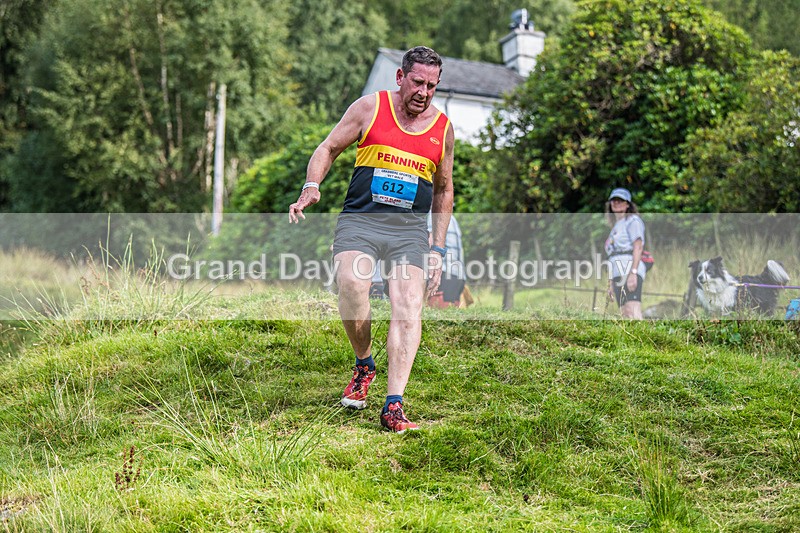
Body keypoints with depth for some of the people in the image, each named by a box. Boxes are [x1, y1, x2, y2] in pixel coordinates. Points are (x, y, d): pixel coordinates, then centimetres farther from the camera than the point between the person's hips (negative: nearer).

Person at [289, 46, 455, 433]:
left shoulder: (443, 129, 13)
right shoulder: (370, 107, 6)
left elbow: (444, 190, 23)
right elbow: (329, 148, 12)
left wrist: (438, 248, 15)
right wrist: (311, 187, -9)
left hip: (410, 230, 2)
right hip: (359, 220, -2)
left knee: (409, 307, -18)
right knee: (351, 284, -28)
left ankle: (393, 406, -21)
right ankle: (363, 364, 0)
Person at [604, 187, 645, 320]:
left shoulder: (632, 220, 4)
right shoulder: (616, 227, 29)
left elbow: (638, 246, -10)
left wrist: (633, 273, -22)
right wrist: (611, 283, 19)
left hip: (629, 269, -8)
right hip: (618, 275, 8)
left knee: (633, 315, -23)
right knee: (626, 317, -2)